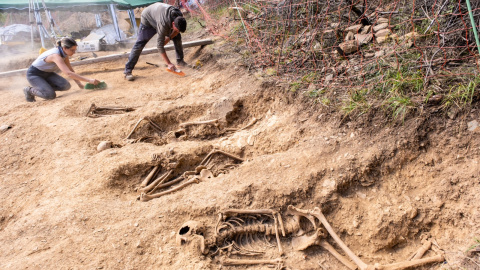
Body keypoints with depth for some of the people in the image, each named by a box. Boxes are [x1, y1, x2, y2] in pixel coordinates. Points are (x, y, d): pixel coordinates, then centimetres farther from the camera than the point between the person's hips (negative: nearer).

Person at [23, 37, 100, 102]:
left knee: (66, 86, -13)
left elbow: (71, 70, 0)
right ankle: (29, 90, 5)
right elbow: (69, 73, -46)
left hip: (47, 73, 8)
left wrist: (80, 84, -11)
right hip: (34, 74, -8)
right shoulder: (56, 56, -36)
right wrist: (89, 80, -50)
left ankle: (44, 87, 11)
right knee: (51, 95, -22)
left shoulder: (64, 54, -10)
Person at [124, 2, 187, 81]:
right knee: (140, 44, -14)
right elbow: (160, 45, -42)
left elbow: (176, 31, -4)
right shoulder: (163, 24, -45)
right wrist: (169, 64, -43)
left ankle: (180, 60, 16)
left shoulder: (179, 17, -27)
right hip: (148, 19, -6)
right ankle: (128, 71, -13)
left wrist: (168, 38, -21)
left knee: (177, 37, -2)